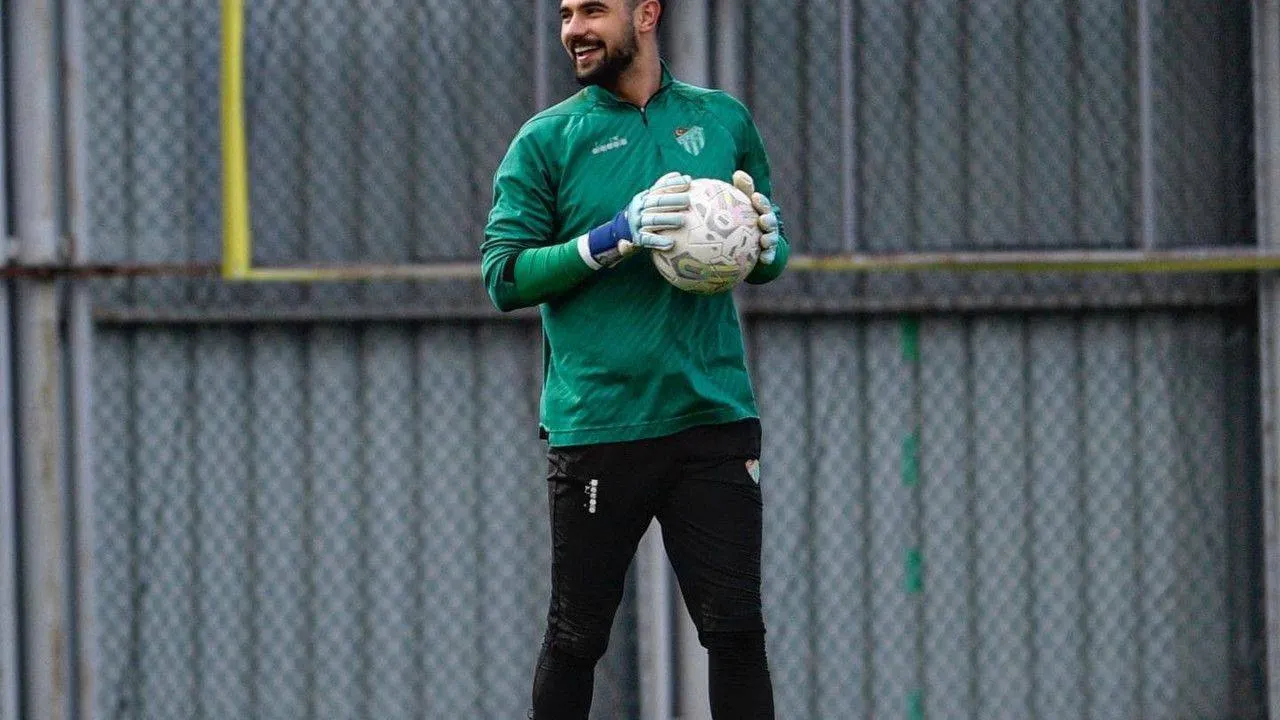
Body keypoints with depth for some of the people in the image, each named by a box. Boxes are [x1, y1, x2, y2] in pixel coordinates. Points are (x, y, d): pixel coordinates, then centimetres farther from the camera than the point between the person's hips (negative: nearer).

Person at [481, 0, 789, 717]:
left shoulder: (724, 119, 11)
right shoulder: (546, 140, 3)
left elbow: (771, 252, 19)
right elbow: (504, 275, -4)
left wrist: (765, 244, -5)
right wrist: (611, 241, -17)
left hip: (714, 416, 2)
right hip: (596, 430, -2)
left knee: (737, 631, -2)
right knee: (577, 639, 4)